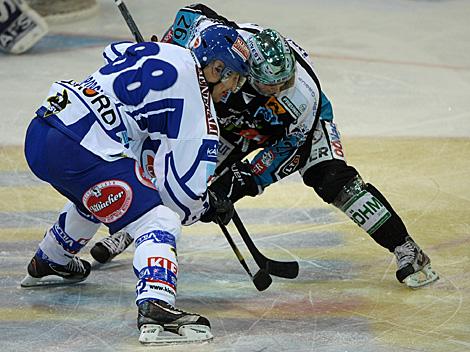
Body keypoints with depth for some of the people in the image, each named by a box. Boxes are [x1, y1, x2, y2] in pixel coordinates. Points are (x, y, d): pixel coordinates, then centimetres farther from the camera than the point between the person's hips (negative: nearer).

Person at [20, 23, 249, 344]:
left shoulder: (154, 51, 15)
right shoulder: (196, 103, -7)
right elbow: (182, 188, -8)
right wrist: (205, 207, 15)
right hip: (78, 151, -10)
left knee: (95, 201, 38)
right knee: (158, 222, -11)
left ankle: (46, 266, 61)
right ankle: (155, 310, -32)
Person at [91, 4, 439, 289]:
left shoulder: (304, 96, -40)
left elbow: (293, 147, -25)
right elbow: (191, 13, -18)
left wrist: (251, 177, -30)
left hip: (299, 123, -3)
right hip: (234, 114, 3)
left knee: (332, 178, -24)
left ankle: (405, 249, -17)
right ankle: (125, 231, 22)